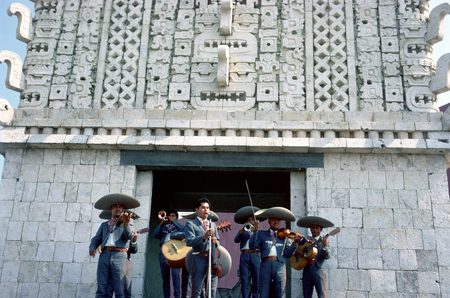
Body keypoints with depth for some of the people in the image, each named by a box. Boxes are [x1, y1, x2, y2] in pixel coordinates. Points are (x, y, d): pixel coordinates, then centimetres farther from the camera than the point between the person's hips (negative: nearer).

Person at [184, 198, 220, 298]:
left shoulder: (213, 225, 22)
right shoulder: (190, 224, 3)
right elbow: (189, 241, -10)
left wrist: (216, 242, -3)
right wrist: (204, 237, -24)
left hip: (212, 259, 5)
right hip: (199, 259, -5)